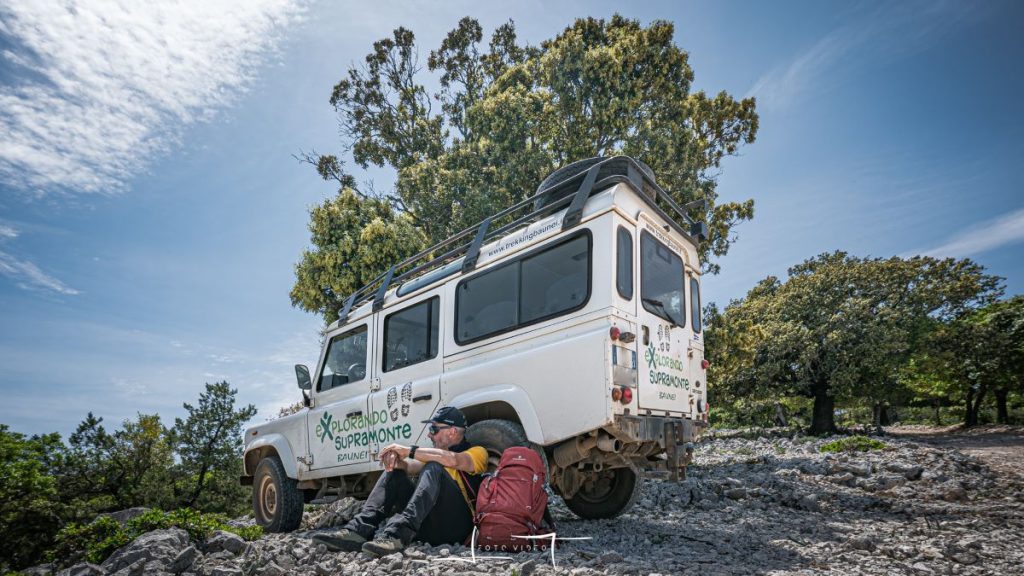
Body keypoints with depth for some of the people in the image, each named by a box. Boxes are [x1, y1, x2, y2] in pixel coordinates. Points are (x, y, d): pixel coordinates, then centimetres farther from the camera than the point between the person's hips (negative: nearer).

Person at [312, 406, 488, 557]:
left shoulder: (477, 452, 5)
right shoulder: (437, 453, 28)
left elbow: (453, 460, -18)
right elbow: (413, 467, 8)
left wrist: (409, 451, -15)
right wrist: (398, 461, -14)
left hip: (456, 525, -6)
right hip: (428, 526, 7)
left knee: (434, 468, -26)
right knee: (394, 472, 1)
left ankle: (396, 536, -41)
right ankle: (359, 530, -19)